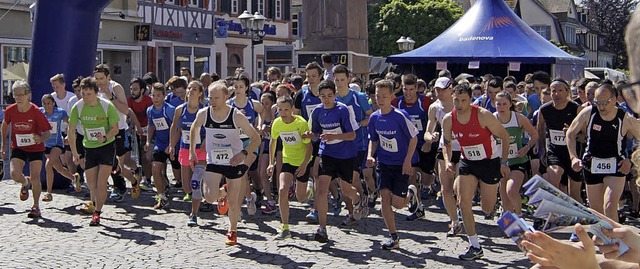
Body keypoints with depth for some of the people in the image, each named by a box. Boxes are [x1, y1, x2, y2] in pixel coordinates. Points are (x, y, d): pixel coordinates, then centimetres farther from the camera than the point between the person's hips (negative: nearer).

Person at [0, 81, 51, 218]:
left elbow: (47, 132, -14)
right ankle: (25, 183, 22)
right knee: (14, 174, -16)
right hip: (18, 148, 2)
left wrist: (41, 139, -36)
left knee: (35, 177, -7)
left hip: (35, 148, -2)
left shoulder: (36, 112, -19)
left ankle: (36, 207, 10)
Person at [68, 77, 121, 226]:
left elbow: (115, 128, -6)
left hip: (107, 146, -2)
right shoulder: (77, 107, -11)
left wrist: (105, 138, -26)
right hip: (89, 148, 3)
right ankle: (95, 205, 33)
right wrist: (74, 153, -6)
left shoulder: (107, 106, -16)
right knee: (91, 185, 5)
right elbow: (71, 131, -2)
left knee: (101, 183, -11)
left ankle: (97, 213, 1)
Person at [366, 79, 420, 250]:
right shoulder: (374, 117, -1)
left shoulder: (400, 116, -17)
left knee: (397, 203, -6)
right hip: (383, 163, 4)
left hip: (401, 164, -4)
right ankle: (393, 237, 4)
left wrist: (407, 161, -15)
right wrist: (370, 156, -5)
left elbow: (414, 138, -11)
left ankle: (411, 193, 30)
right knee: (385, 197, -6)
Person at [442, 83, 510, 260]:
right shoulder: (448, 119, -10)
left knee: (487, 208, 2)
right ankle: (475, 247, 1)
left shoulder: (483, 115, -23)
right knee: (463, 202, -9)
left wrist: (504, 162, -12)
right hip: (467, 162, 4)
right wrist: (447, 161, -10)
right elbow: (447, 142, 8)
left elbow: (505, 136, -12)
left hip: (490, 162, -4)